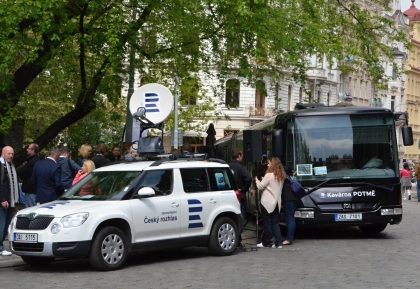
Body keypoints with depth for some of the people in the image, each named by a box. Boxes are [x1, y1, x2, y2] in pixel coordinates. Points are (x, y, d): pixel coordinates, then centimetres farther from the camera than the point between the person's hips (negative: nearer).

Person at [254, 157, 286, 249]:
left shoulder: (269, 175, -14)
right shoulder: (281, 176, 9)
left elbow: (260, 186, -10)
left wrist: (257, 180, 9)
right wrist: (263, 180, 16)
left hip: (267, 202, -7)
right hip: (276, 202, 7)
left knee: (267, 223, 1)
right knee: (275, 223, 9)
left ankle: (266, 243, 7)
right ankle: (278, 243, 3)